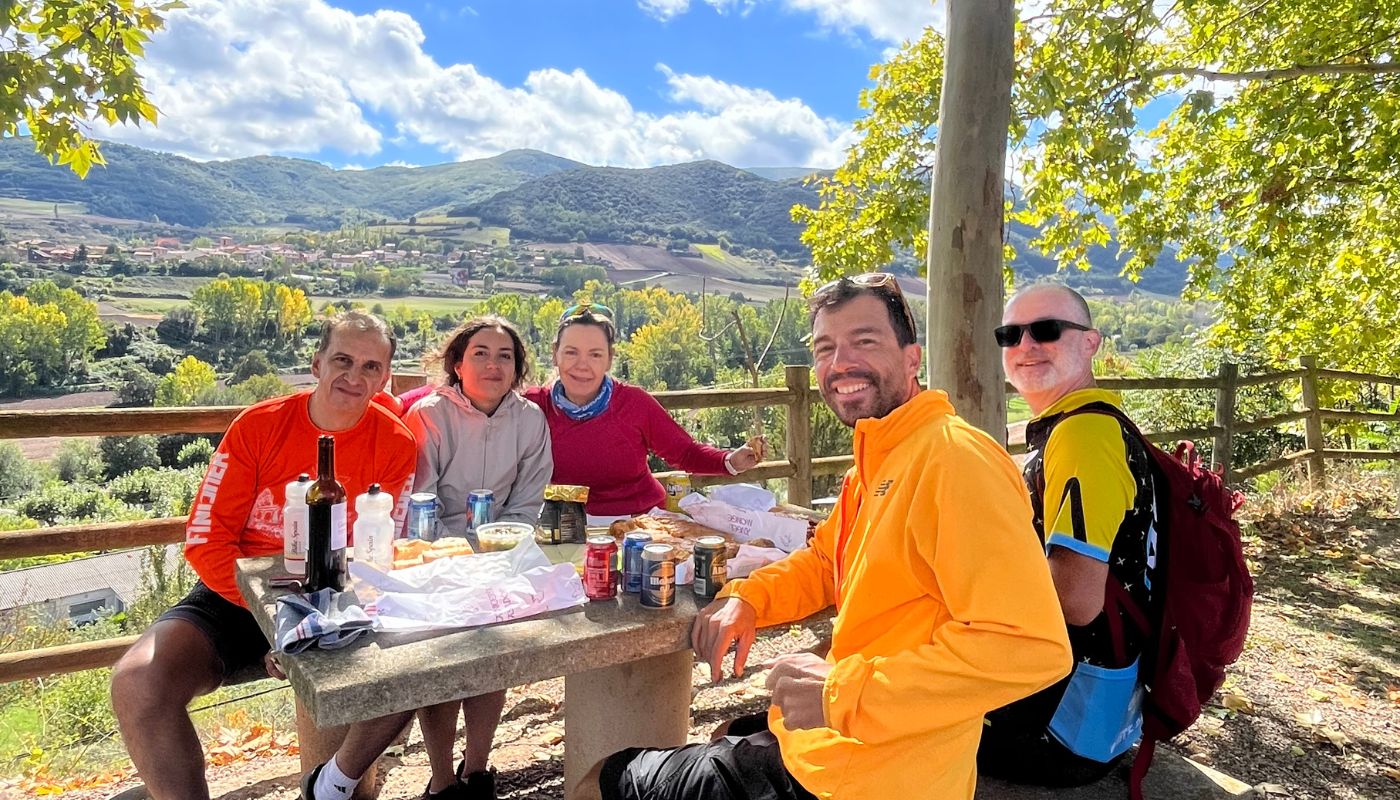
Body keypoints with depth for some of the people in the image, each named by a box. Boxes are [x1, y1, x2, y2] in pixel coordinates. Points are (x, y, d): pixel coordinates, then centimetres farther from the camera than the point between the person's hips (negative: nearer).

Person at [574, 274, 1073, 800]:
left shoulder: (953, 457, -24)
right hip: (834, 732, 8)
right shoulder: (874, 460, 7)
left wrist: (842, 694, -28)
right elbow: (825, 563, 19)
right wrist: (747, 599, -2)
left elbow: (1033, 646, -31)